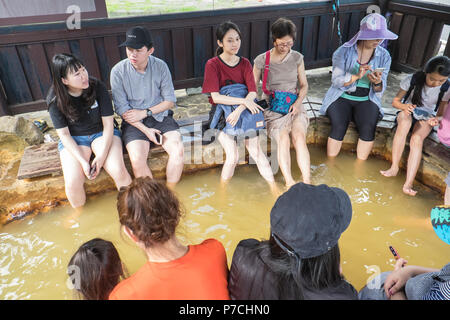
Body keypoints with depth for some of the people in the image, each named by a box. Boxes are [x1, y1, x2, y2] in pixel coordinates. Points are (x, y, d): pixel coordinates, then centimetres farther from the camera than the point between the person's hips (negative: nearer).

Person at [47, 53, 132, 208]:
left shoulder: (97, 86, -14)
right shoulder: (55, 99, -12)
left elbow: (108, 124, -11)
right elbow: (64, 134, -8)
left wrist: (102, 155, -21)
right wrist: (82, 161, -20)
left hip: (102, 133, 0)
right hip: (73, 140, 1)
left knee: (118, 171, -27)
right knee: (72, 183, -22)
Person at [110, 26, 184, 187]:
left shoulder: (160, 66, -2)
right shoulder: (118, 71, -8)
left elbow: (170, 100, 2)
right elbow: (122, 109, -7)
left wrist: (145, 113, -10)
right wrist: (146, 130, -16)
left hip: (160, 116, 2)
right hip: (134, 123, -1)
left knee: (178, 150, -22)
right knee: (137, 159, -26)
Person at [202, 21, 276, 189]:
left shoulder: (244, 63, 4)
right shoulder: (213, 65, -8)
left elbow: (253, 92, -10)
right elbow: (215, 97, -19)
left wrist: (239, 110, -28)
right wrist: (244, 101, -27)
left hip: (243, 112, 3)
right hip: (221, 113, -3)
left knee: (256, 151, -13)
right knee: (233, 157, -19)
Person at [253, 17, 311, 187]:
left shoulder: (297, 57, 7)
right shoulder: (261, 60, -1)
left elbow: (304, 85, 12)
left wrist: (298, 102, -8)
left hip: (294, 106, 2)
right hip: (272, 108, -1)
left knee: (299, 136, -28)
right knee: (283, 139, -29)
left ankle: (307, 182, -29)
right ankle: (289, 183, -28)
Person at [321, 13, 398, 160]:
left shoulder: (384, 56, 5)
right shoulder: (344, 51, -4)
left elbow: (380, 90, 4)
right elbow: (336, 80, -9)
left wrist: (377, 83, -21)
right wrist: (356, 76, -26)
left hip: (366, 100, 2)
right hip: (342, 97, -2)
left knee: (368, 127, -26)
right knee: (339, 127, -28)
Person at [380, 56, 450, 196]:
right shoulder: (412, 80, -14)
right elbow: (395, 101, -4)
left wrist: (436, 120, -24)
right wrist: (404, 106, -27)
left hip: (426, 118, 1)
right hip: (408, 112, 0)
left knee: (417, 139, -35)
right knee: (405, 121, -40)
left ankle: (408, 183, -42)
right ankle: (394, 168, -37)